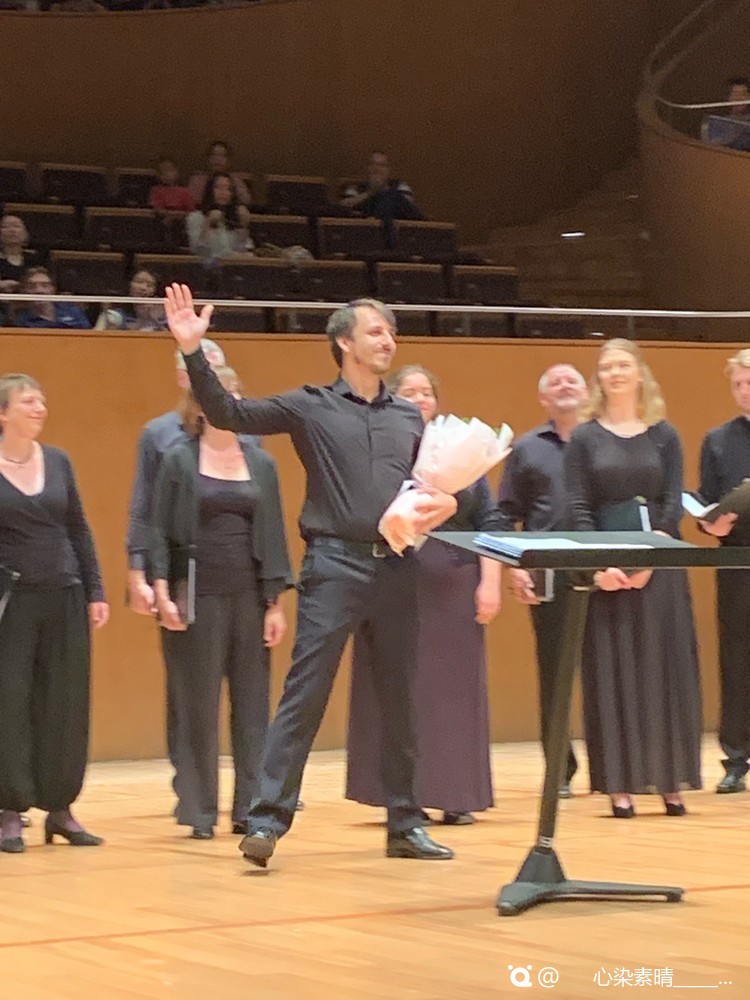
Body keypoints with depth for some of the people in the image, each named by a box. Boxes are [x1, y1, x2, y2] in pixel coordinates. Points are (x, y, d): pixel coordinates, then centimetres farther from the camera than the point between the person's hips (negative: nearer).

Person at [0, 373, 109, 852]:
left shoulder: (57, 461, 7)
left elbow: (79, 529, 12)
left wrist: (95, 591, 8)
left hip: (64, 597, 4)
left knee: (66, 705, 4)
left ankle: (60, 807, 14)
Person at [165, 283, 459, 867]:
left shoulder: (410, 418, 16)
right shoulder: (311, 407, 4)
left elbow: (433, 487, 20)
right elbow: (228, 414, -3)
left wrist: (446, 503, -4)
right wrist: (193, 351, -15)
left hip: (397, 567, 4)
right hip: (335, 564, -4)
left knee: (400, 702, 9)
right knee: (304, 695, -9)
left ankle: (406, 825, 18)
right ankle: (268, 819, -8)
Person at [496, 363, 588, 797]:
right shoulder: (526, 449, 12)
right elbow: (506, 514, 10)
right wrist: (512, 566, -1)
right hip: (547, 576, 0)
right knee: (553, 672, 2)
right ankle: (561, 769, 11)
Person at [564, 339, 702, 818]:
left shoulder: (664, 436, 6)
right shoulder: (584, 438, 5)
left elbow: (674, 504, 0)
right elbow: (578, 509, -1)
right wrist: (600, 564, -15)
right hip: (606, 566, -1)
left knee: (665, 668, 2)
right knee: (612, 672, -1)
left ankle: (671, 779, 7)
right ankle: (621, 783, 2)